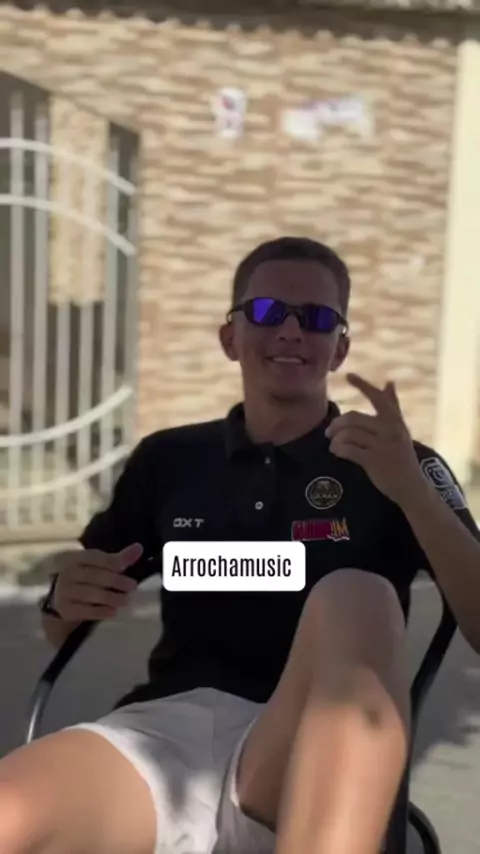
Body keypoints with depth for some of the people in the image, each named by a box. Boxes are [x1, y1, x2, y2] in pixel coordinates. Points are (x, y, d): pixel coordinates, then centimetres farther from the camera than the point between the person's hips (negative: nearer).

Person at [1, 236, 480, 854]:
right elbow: (58, 631, 23)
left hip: (309, 760, 0)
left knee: (356, 597, -34)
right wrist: (67, 598, -2)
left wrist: (412, 493, -15)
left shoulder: (398, 466, 11)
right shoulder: (167, 459, 17)